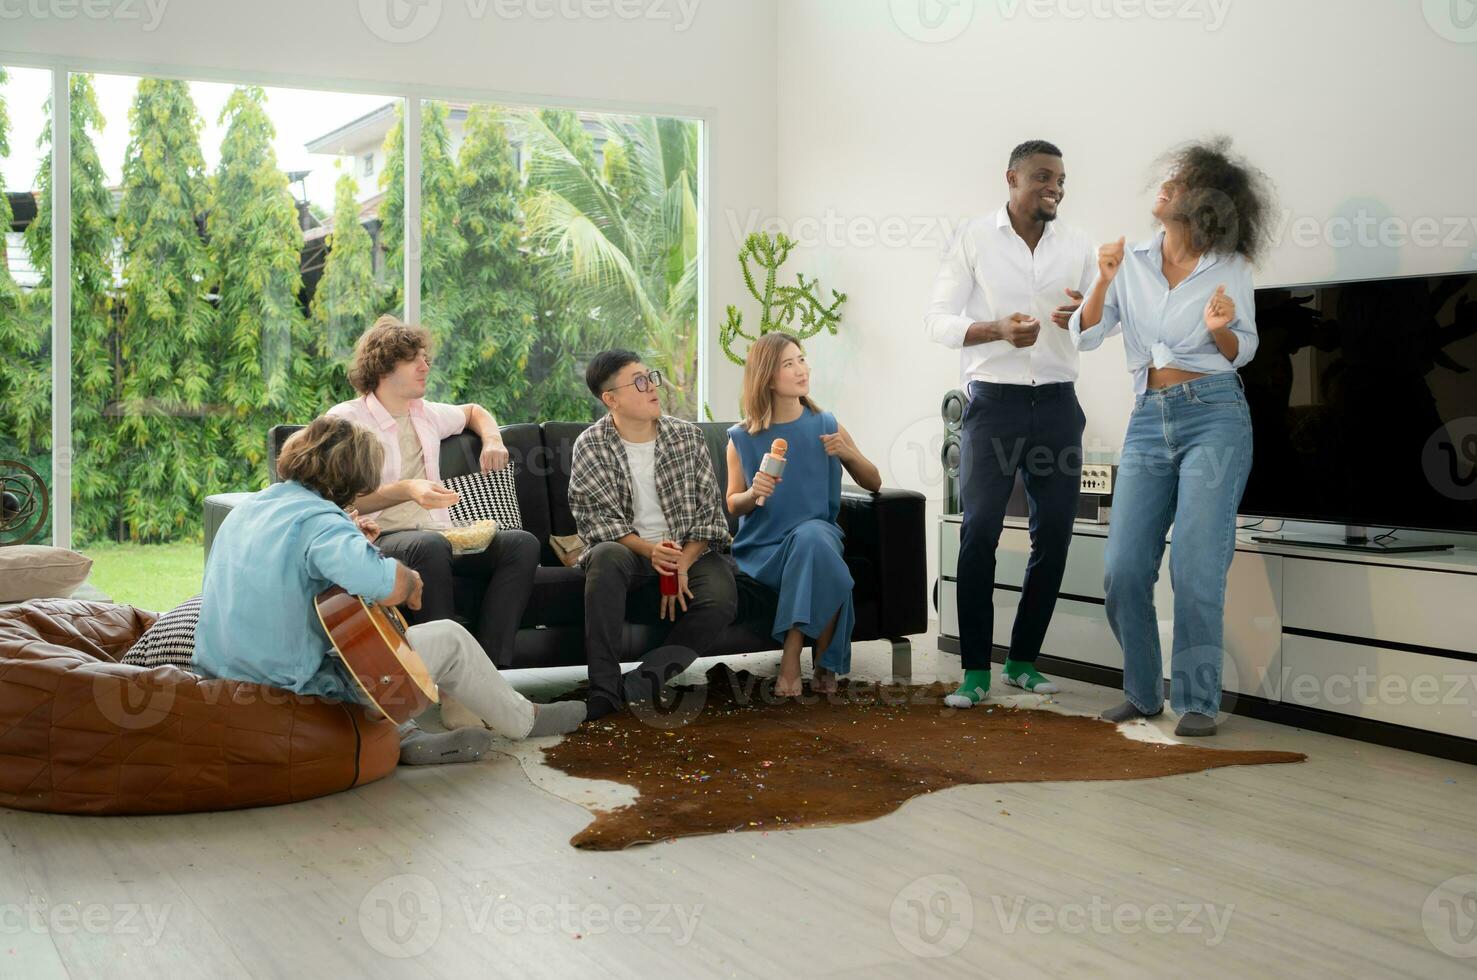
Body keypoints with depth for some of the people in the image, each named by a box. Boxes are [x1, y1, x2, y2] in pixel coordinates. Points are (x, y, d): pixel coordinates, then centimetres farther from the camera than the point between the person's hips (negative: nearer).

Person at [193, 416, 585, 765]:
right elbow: (384, 583, -39)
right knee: (449, 639, 7)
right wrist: (410, 581, -14)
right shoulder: (318, 520, -21)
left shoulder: (243, 510, 8)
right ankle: (524, 719, 29)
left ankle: (404, 736, 19)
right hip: (299, 692, -8)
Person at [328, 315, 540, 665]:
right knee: (429, 545, -40)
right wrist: (406, 489, -21)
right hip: (380, 539, -6)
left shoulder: (426, 414, 21)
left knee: (522, 543, -19)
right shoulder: (345, 419, 1)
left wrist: (492, 439, 20)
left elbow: (473, 411, 43)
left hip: (436, 535, 6)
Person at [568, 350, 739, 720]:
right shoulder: (590, 447, -3)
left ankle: (642, 682, -30)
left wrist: (682, 564, -13)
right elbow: (597, 519, -8)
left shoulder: (688, 436, 3)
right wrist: (650, 551, -24)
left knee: (720, 599, -29)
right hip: (627, 550, -2)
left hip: (689, 551, 2)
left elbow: (709, 510, 2)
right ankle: (604, 688, -36)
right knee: (605, 557, -37)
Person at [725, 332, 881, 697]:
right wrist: (754, 494, -16)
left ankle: (791, 662, -24)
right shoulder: (742, 438, -1)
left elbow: (874, 483, 11)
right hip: (763, 547, -2)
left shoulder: (826, 426, 4)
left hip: (817, 534, 2)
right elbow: (733, 504, 8)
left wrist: (849, 454, -9)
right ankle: (824, 663, -14)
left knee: (811, 535, -36)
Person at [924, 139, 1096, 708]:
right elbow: (937, 320, -3)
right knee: (980, 531, -7)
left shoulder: (1077, 246, 11)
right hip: (993, 400, -4)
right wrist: (998, 329, -20)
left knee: (1054, 533, 4)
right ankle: (975, 670, -1)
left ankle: (1023, 660, 17)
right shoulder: (974, 240, 1)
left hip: (1056, 403, 4)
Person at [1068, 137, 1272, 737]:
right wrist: (1104, 281, -9)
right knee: (1123, 569, -1)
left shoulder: (1230, 268, 1)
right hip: (1149, 422, 4)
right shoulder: (1132, 264, 9)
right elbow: (1084, 336, 6)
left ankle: (1198, 702, 3)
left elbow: (1242, 353, 9)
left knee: (1196, 569, -9)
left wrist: (1220, 327, -12)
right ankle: (1143, 693, 15)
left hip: (1214, 418, -3)